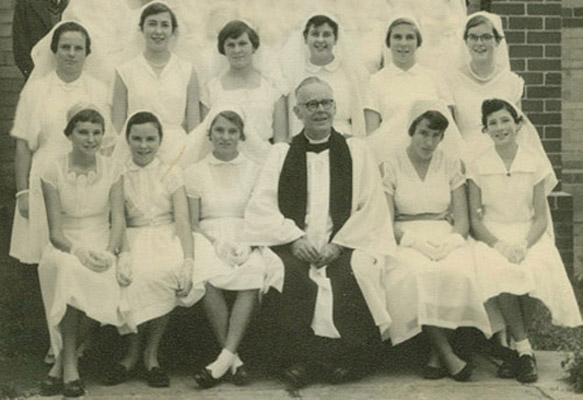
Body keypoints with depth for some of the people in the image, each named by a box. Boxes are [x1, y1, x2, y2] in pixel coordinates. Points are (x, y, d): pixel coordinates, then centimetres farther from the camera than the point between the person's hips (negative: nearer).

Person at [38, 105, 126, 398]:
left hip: (102, 247, 1)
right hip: (65, 248, -1)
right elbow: (55, 232, -4)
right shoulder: (53, 172, 0)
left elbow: (118, 220, -1)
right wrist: (79, 251, -23)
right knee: (68, 268, -36)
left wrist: (110, 252, -20)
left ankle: (63, 360, -20)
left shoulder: (111, 170, 6)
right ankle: (69, 363, -29)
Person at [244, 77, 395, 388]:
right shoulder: (280, 154, 16)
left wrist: (338, 244, -9)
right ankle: (298, 359, -19)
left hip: (344, 245, 0)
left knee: (354, 272, -32)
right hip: (293, 246, 1)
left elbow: (372, 208, 4)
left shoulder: (356, 152, 14)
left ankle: (346, 359, -16)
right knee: (284, 275, -31)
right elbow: (261, 206, 5)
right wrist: (295, 238, -11)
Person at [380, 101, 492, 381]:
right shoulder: (390, 166, 6)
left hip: (447, 240, 2)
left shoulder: (451, 165, 14)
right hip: (406, 241, -2)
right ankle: (447, 356, -28)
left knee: (457, 273, -35)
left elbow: (463, 220, 10)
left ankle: (438, 356, -24)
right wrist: (415, 240, -16)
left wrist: (449, 241, -11)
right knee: (414, 275, -37)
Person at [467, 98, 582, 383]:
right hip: (492, 238, -1)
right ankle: (524, 348, -27)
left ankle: (515, 347, -17)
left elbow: (541, 217, 3)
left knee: (537, 268, -33)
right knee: (498, 271, -34)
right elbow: (475, 218, 2)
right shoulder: (478, 166, 4)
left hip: (529, 237, 1)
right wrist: (499, 244, -16)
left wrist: (524, 244, -16)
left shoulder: (535, 162, 4)